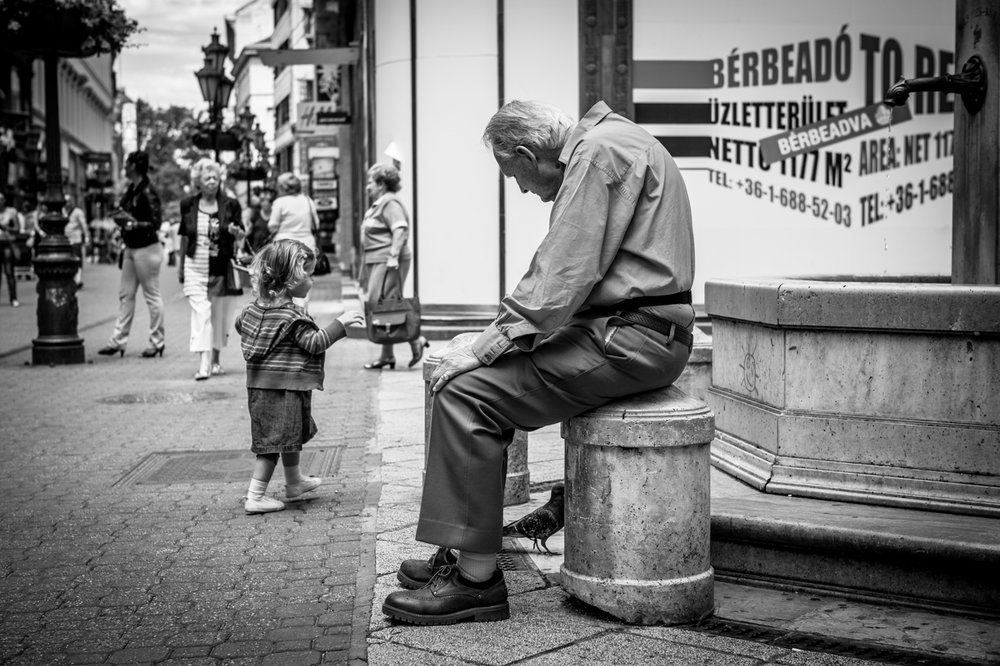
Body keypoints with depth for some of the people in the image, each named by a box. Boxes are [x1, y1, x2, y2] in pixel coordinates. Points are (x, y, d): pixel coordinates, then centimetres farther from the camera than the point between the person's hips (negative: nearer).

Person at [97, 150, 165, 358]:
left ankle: (157, 342, 9)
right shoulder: (130, 190, 10)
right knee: (125, 294, 10)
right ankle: (118, 340, 15)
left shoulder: (148, 193, -15)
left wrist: (133, 224, -27)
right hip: (130, 248, 9)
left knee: (152, 296, 0)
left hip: (146, 249, -9)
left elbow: (155, 223, -19)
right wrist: (121, 218, 1)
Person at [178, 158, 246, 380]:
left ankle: (215, 360, 28)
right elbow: (184, 237, 13)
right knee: (200, 313, -12)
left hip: (222, 268, 1)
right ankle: (203, 364, -18)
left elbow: (242, 236, 3)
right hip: (196, 268, 0)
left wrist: (236, 232, -21)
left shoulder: (230, 205, 0)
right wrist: (180, 265, 17)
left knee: (220, 316, 10)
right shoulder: (188, 205, 3)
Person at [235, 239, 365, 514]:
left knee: (292, 434, 24)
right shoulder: (292, 316, -20)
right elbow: (314, 343, -20)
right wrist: (340, 324, -18)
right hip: (283, 387, -9)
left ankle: (294, 482, 41)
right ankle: (254, 497, -3)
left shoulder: (256, 307, 6)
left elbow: (241, 324, 21)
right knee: (274, 440, -4)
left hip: (260, 384, 10)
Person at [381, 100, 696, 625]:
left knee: (467, 391, -15)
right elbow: (563, 272, 23)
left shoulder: (598, 152, -11)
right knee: (476, 377, 11)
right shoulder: (600, 147, 22)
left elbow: (564, 276, -21)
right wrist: (496, 335, 15)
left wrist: (486, 346, -17)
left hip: (632, 339, -11)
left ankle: (478, 578, -11)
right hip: (624, 330, 11)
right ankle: (461, 553, 13)